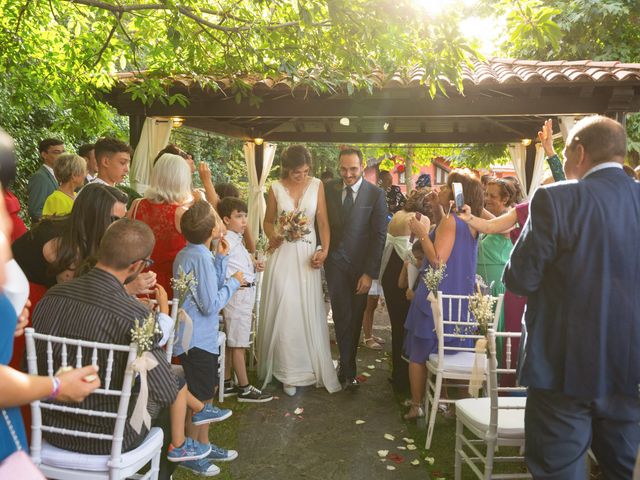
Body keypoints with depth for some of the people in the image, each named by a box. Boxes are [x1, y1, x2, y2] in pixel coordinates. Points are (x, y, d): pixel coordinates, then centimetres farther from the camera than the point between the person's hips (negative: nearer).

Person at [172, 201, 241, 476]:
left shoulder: (186, 254, 7)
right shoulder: (201, 258, -22)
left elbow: (211, 287, 12)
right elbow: (211, 304, -22)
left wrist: (221, 258, 5)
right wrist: (234, 282, -10)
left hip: (198, 337, 10)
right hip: (198, 340, -10)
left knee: (205, 392, 20)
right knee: (200, 397, 6)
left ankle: (203, 445, 34)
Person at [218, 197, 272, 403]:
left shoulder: (237, 240, 15)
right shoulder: (228, 241, -16)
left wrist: (254, 267, 8)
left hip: (244, 295, 10)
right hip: (238, 295, -10)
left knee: (231, 342, 15)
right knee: (238, 344, -1)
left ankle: (227, 385, 25)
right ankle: (244, 389, 8)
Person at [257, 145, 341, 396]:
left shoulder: (317, 185, 1)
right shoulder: (276, 188, 0)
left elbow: (323, 221, 0)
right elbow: (268, 221, 9)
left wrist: (324, 250, -13)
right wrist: (273, 237, -13)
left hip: (308, 255, 1)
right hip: (282, 255, 0)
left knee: (308, 313, 6)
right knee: (283, 313, 1)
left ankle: (311, 367, 23)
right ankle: (288, 371, 14)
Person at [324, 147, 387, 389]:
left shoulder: (376, 194, -5)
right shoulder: (329, 189, 1)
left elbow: (379, 235, -7)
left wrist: (369, 273, -10)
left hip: (361, 265, 0)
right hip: (335, 262, 1)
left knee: (355, 318, 11)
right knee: (343, 316, -2)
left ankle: (345, 364, 29)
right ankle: (348, 370, 12)